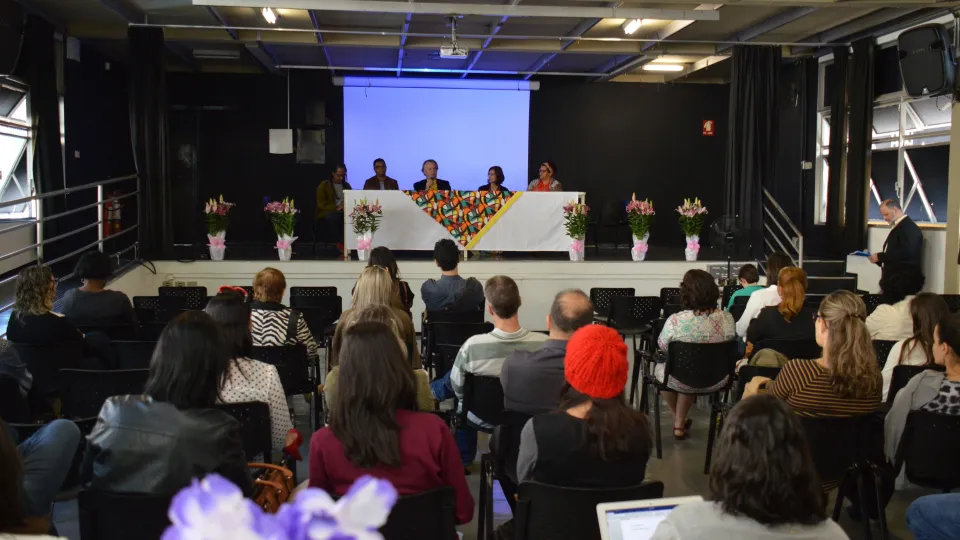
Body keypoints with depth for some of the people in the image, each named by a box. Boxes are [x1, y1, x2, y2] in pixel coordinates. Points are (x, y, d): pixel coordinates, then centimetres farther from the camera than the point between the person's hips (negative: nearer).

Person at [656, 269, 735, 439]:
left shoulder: (675, 320, -23)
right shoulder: (727, 318, -15)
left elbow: (662, 346, -5)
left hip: (680, 381, -3)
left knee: (660, 365, 31)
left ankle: (679, 421, 44)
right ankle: (680, 424, 38)